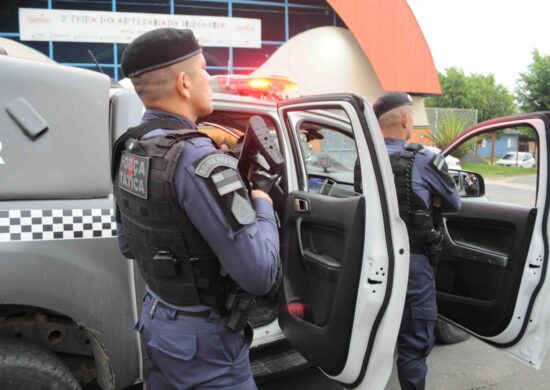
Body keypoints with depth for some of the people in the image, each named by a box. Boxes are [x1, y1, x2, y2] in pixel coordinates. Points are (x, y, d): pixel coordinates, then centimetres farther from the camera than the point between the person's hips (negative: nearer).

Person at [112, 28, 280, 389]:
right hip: (203, 338, -8)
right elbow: (260, 273, -28)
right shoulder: (196, 158, -27)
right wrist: (263, 206, -11)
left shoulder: (129, 150, 0)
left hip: (157, 321, 8)